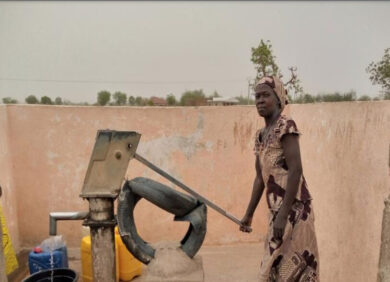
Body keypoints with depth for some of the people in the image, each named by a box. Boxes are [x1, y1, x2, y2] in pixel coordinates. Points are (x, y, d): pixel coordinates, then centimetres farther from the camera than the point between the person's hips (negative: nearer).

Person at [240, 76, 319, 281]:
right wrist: (249, 213, 19)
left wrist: (283, 215, -22)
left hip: (293, 209, -8)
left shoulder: (286, 126, -10)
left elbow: (295, 170, -19)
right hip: (277, 210, 8)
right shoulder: (260, 135, 14)